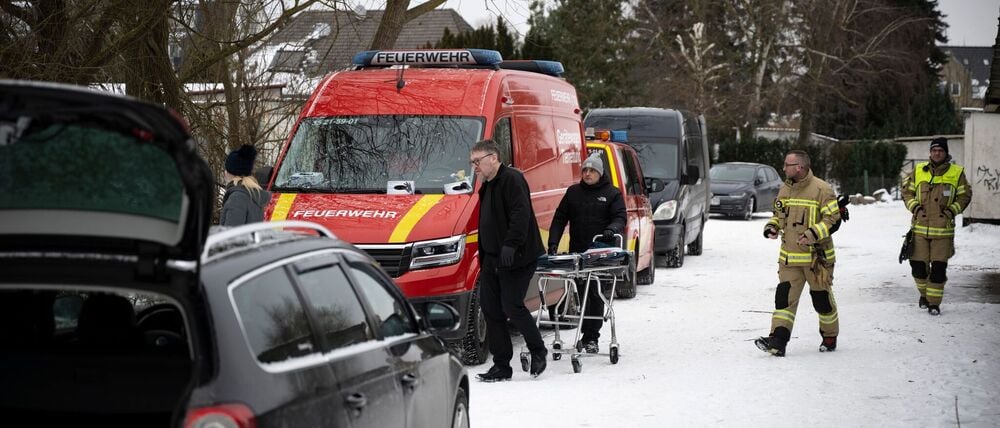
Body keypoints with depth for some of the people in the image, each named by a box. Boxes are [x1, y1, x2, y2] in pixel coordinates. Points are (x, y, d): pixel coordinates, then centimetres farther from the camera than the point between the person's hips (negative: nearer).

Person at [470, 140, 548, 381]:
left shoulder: (512, 179, -10)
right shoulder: (487, 187, 21)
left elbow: (521, 214, -22)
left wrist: (510, 244, -30)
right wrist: (483, 261, 22)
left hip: (515, 259, -10)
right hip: (493, 258, 10)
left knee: (511, 306, -10)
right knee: (490, 308, 4)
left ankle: (538, 350, 12)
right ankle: (501, 366, 8)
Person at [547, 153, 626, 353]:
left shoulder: (612, 193, 7)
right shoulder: (573, 192, 14)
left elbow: (620, 218, -2)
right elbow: (559, 218, 13)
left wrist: (611, 229, -25)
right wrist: (553, 242, 0)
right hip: (577, 252, 3)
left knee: (596, 295, -5)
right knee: (582, 294, 3)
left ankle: (591, 337, -2)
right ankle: (587, 335, 11)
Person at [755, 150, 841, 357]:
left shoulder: (821, 190, -11)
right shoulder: (785, 190, 10)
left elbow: (832, 218, -13)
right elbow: (779, 215, 23)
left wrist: (814, 233, -25)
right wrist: (772, 227, 2)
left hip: (817, 256, -5)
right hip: (789, 257, 5)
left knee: (822, 298, 8)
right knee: (784, 296, -7)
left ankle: (830, 337, 27)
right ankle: (778, 341, -13)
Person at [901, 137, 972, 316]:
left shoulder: (957, 173, 1)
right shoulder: (918, 170, 5)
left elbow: (965, 195, 8)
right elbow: (907, 191, 12)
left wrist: (952, 210, -6)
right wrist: (914, 207, -4)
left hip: (943, 229, -1)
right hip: (920, 227, 1)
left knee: (938, 268, -3)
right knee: (918, 265, 3)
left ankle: (934, 302, 9)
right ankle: (924, 294, 29)